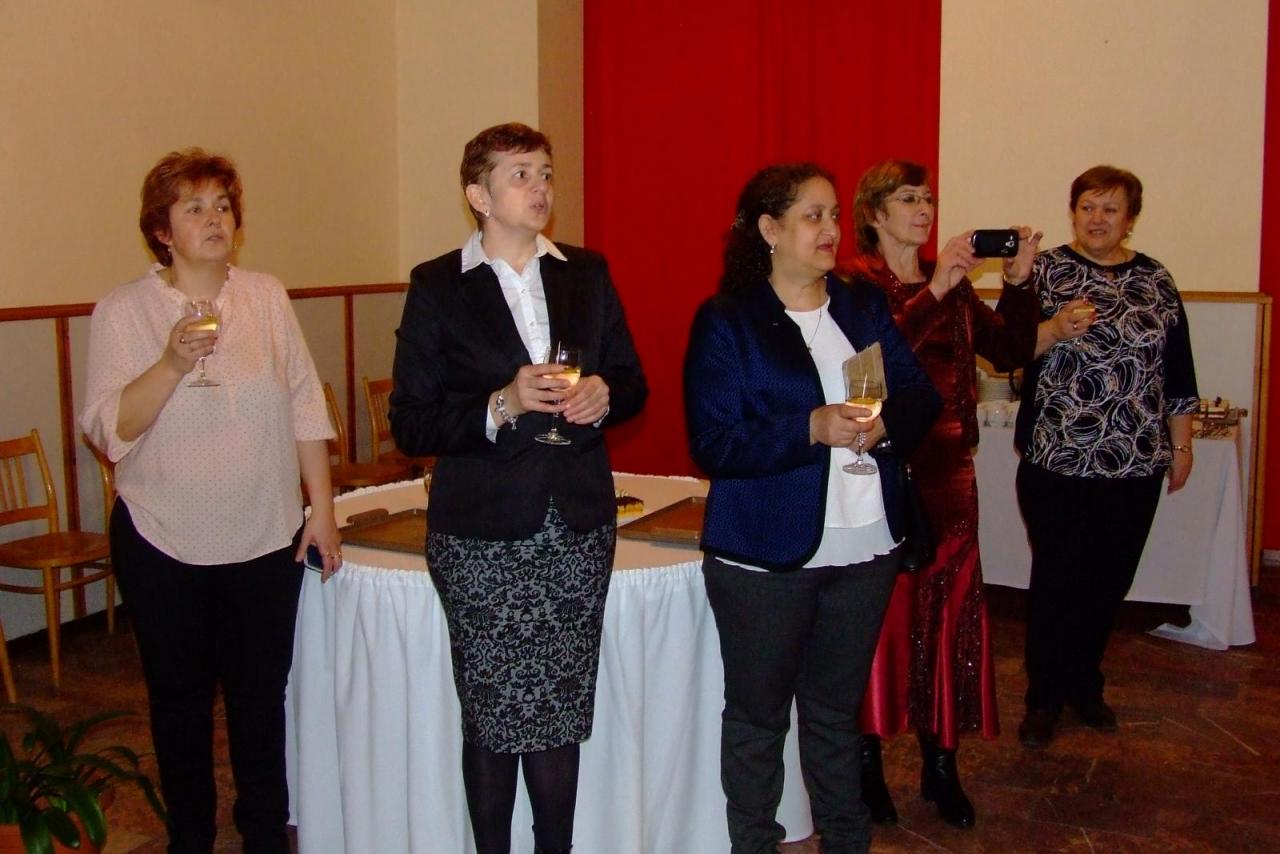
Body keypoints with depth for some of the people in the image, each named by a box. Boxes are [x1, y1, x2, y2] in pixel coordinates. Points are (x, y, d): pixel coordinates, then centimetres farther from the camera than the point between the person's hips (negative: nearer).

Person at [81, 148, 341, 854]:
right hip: (164, 543, -1)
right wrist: (173, 363, -24)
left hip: (266, 538, 1)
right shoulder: (122, 311, -4)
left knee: (261, 696, 11)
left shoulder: (267, 297, 2)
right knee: (180, 698, 12)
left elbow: (305, 406, 4)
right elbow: (107, 429, -10)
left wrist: (322, 507, 2)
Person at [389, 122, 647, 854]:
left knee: (561, 715, 10)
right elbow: (411, 424, -6)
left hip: (578, 529, 3)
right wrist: (502, 406, -20)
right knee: (494, 718, 6)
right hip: (484, 536, -3)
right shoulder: (438, 287, -2)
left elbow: (632, 382, 15)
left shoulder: (588, 273, 9)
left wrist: (603, 396, -8)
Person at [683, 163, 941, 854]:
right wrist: (812, 428, -25)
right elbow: (713, 444, -14)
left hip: (864, 548, 5)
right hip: (765, 556, -4)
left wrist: (885, 424, -15)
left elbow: (921, 398, 7)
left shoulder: (865, 308, 9)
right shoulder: (724, 322, -7)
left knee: (836, 710, 19)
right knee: (757, 716, 10)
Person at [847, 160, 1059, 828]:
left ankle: (940, 763, 18)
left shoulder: (952, 287, 14)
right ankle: (868, 761, 13)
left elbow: (1012, 353, 7)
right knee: (882, 614, -1)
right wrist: (934, 291, -23)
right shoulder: (856, 284, -3)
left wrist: (1017, 283, -6)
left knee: (949, 609, 6)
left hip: (946, 469, 5)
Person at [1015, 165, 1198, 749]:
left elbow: (1178, 370, 12)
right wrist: (1054, 329, -24)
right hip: (1057, 460, -3)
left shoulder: (1155, 280, 9)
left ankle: (1084, 684, 30)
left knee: (1109, 581, 11)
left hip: (1135, 462, 3)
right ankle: (1043, 699, 16)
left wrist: (1181, 445, 11)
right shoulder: (1044, 271, 0)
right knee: (1055, 580, 1)